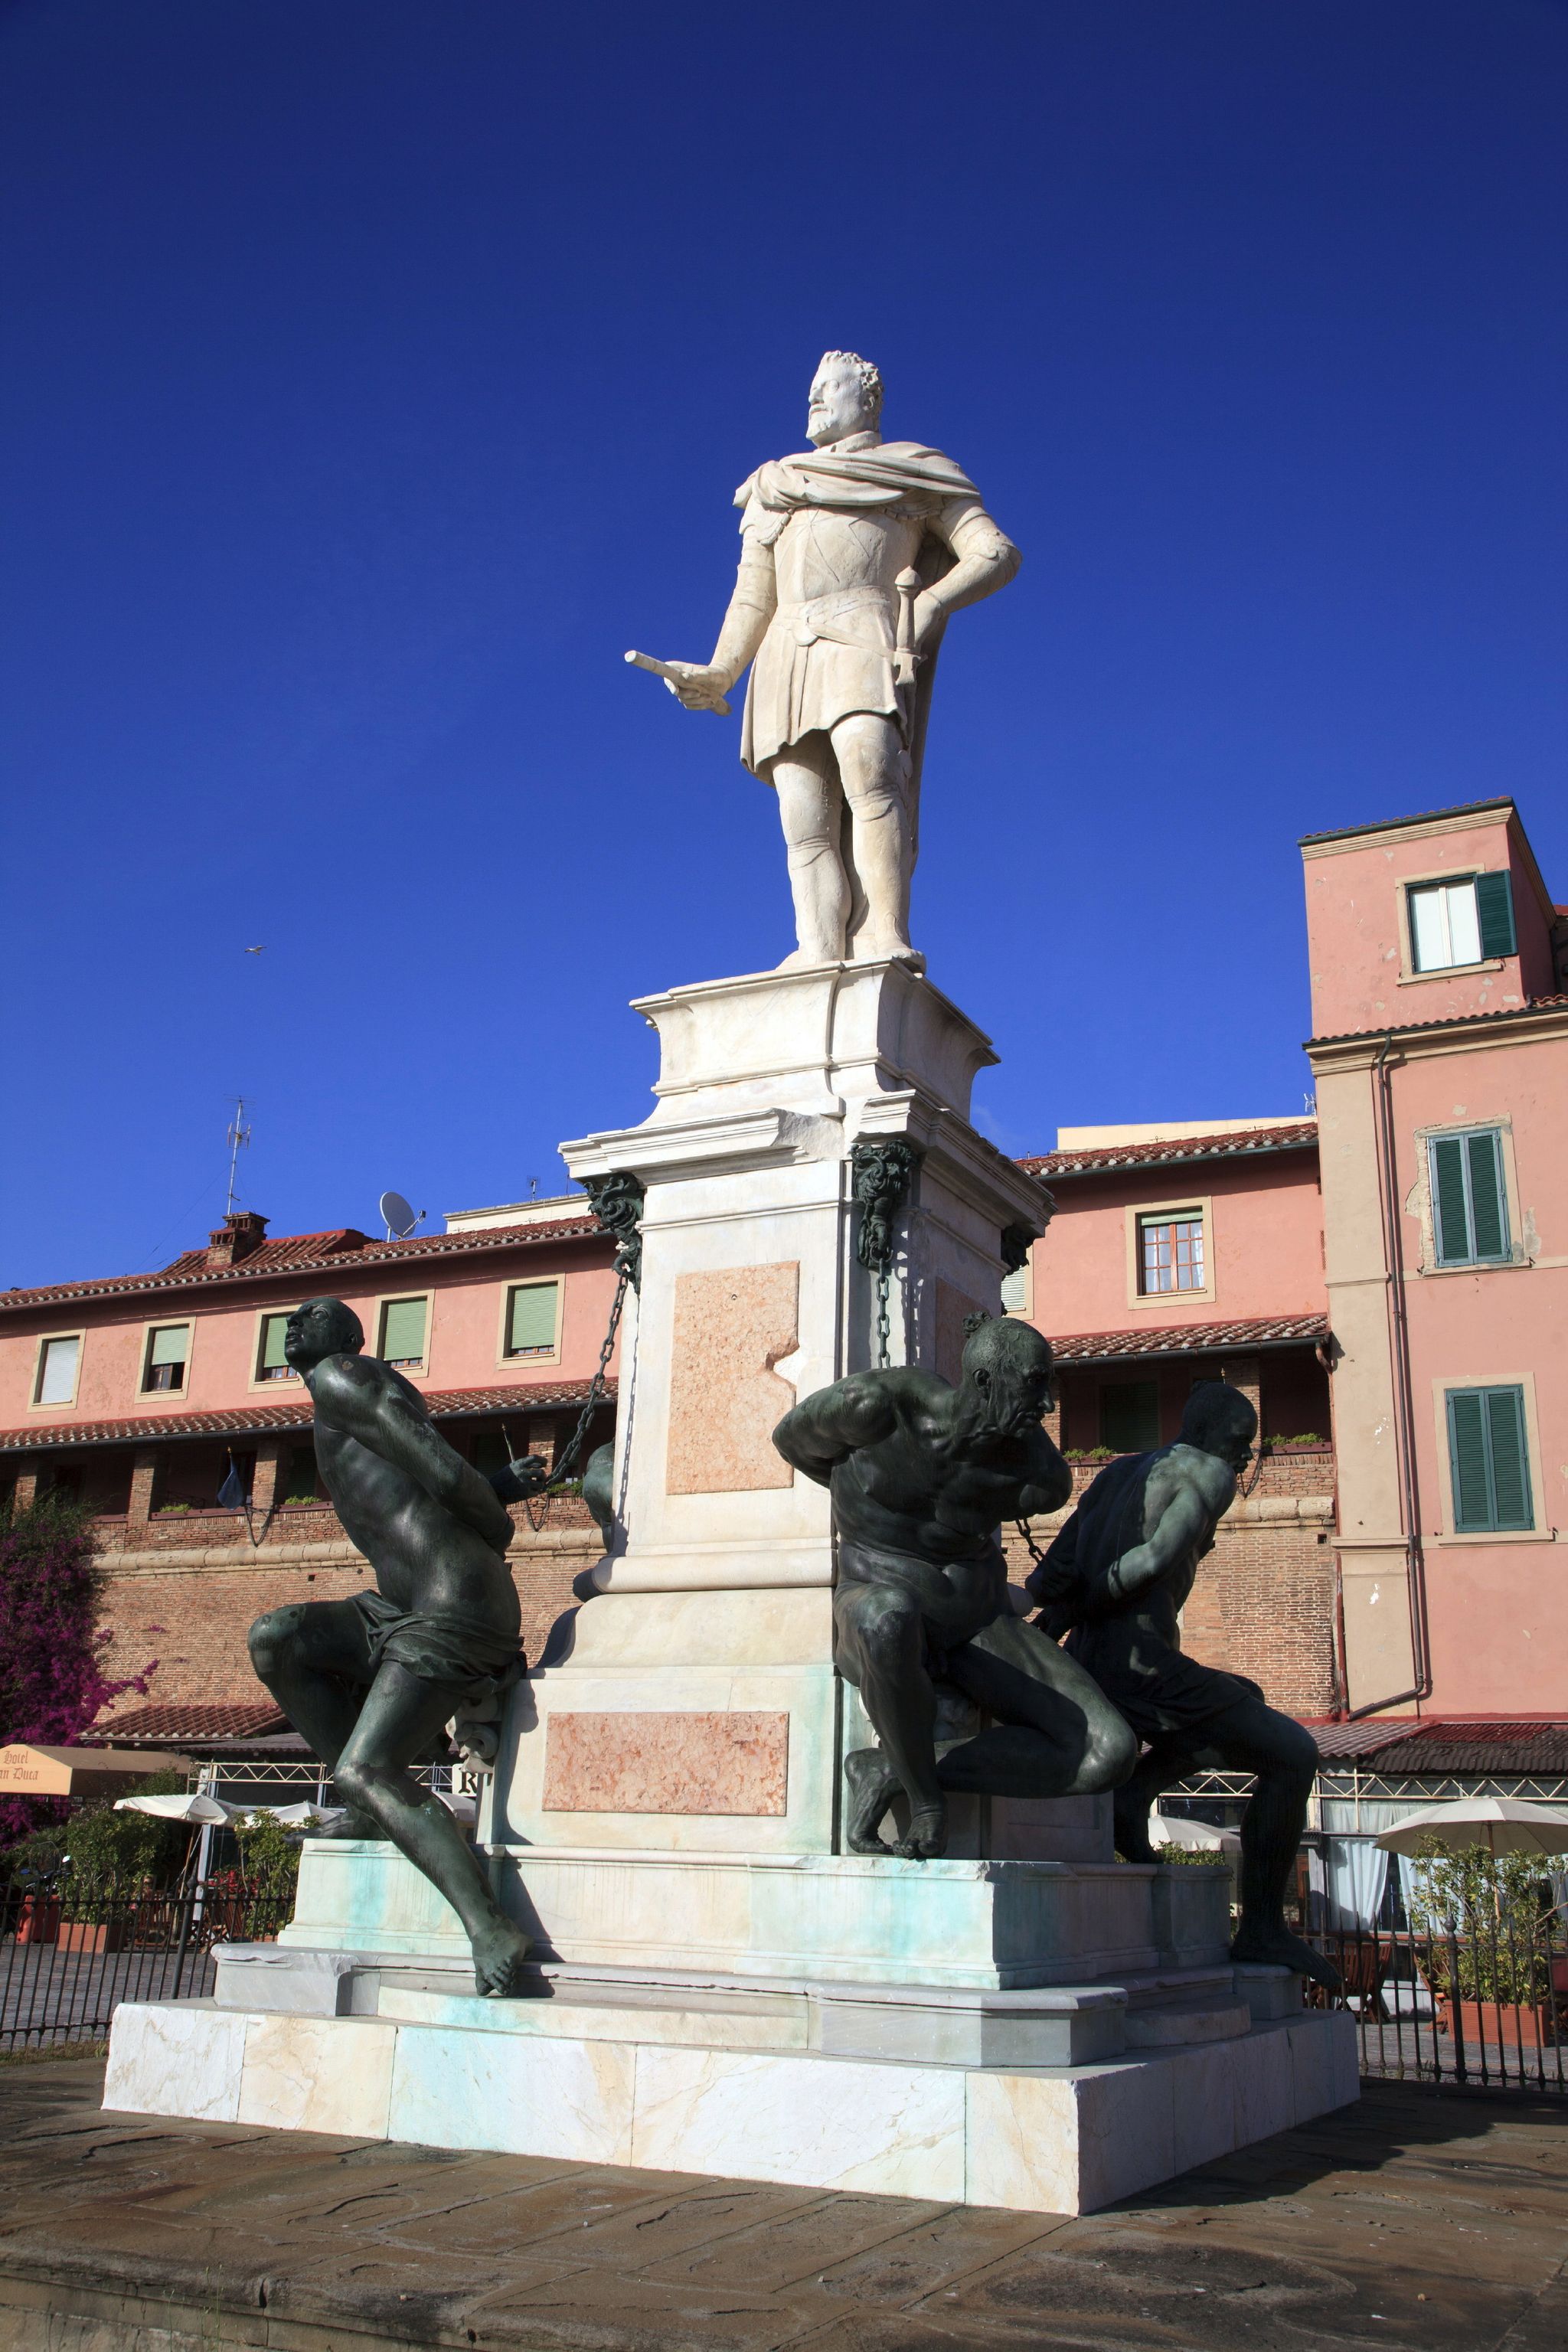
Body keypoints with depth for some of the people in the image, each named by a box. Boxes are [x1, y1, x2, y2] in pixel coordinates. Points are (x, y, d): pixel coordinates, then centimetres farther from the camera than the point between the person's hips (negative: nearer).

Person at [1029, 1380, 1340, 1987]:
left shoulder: (1119, 1473, 21)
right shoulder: (1210, 1472, -4)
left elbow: (1060, 1566, 10)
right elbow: (1152, 1561, -17)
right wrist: (1067, 1612, -8)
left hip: (1087, 1670, 8)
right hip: (1143, 1670, -8)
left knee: (1247, 1703, 29)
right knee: (1293, 1755, 4)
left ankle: (1132, 1790, 8)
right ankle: (1261, 1929, 4)